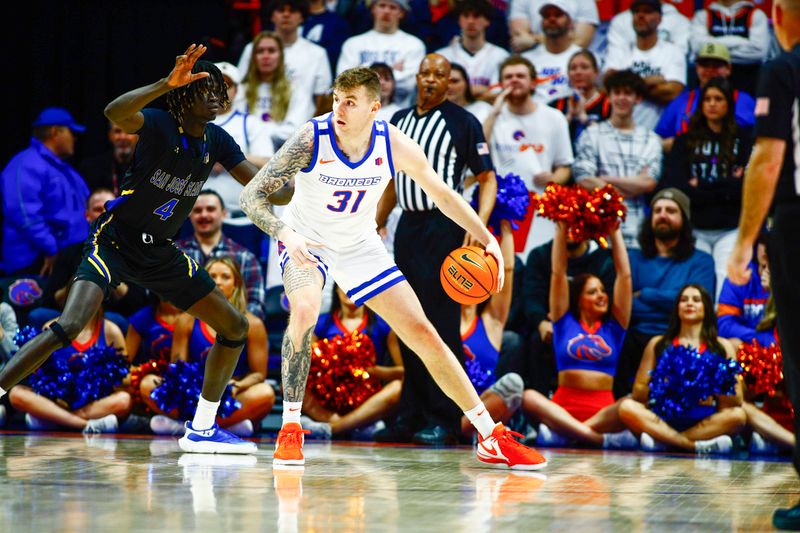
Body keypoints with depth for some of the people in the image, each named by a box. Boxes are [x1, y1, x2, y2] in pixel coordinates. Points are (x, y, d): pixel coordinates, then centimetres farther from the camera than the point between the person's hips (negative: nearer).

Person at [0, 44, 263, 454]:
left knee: (235, 328, 5)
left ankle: (201, 430, 15)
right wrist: (166, 84, -52)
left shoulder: (217, 140, 2)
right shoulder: (159, 125, -17)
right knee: (68, 327, -28)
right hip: (114, 240, -7)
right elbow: (115, 112, -40)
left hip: (158, 252, 7)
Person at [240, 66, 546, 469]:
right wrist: (284, 233, -44)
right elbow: (252, 195, -26)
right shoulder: (311, 140, -28)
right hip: (306, 241, -3)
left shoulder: (395, 145, -20)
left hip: (360, 246, 3)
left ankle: (492, 438, 11)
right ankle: (290, 429, -19)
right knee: (304, 311, -34)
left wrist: (487, 240, -10)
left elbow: (443, 195, -4)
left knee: (423, 333, 0)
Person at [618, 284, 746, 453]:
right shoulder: (658, 344, 16)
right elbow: (638, 393, 10)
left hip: (704, 422, 0)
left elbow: (736, 400, 6)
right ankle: (699, 446, -35)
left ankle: (663, 440, -34)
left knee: (738, 415, -29)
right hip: (662, 420, 0)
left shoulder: (722, 347, 14)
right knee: (627, 407, -28)